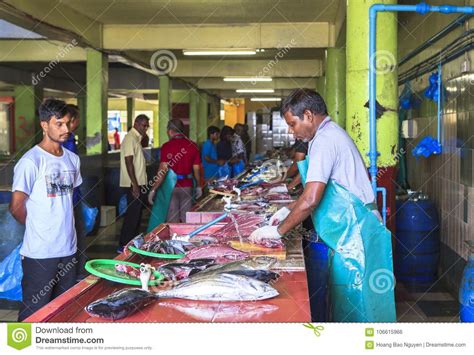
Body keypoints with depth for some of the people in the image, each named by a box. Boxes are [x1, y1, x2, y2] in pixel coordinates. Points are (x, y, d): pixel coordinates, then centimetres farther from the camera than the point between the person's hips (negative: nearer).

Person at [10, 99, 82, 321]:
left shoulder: (72, 159, 8)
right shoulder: (31, 162, -13)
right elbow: (16, 207, -10)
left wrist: (64, 225, 10)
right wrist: (39, 227, 3)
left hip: (68, 248, 6)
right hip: (39, 253, -6)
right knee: (35, 313, 5)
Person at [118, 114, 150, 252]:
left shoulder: (137, 138, 16)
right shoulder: (130, 138, -14)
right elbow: (129, 162, -21)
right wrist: (135, 185, -24)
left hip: (138, 183, 10)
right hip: (134, 184, -10)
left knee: (136, 214, 15)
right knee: (133, 215, -6)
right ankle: (124, 245, 0)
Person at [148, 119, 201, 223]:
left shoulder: (167, 146, -10)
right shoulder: (192, 145, 1)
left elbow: (162, 171, -15)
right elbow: (196, 168, 4)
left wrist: (153, 190, -12)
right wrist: (198, 186, 17)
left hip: (171, 187, -3)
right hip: (187, 186, 3)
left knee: (172, 220, 4)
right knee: (186, 220, 10)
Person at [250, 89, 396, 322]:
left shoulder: (324, 139, -16)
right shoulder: (332, 133, 17)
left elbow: (311, 200, -22)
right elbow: (318, 189, 25)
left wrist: (279, 230, -11)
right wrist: (288, 210, 19)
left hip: (353, 236, -10)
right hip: (353, 234, 10)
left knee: (352, 308, -2)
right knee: (347, 302, 15)